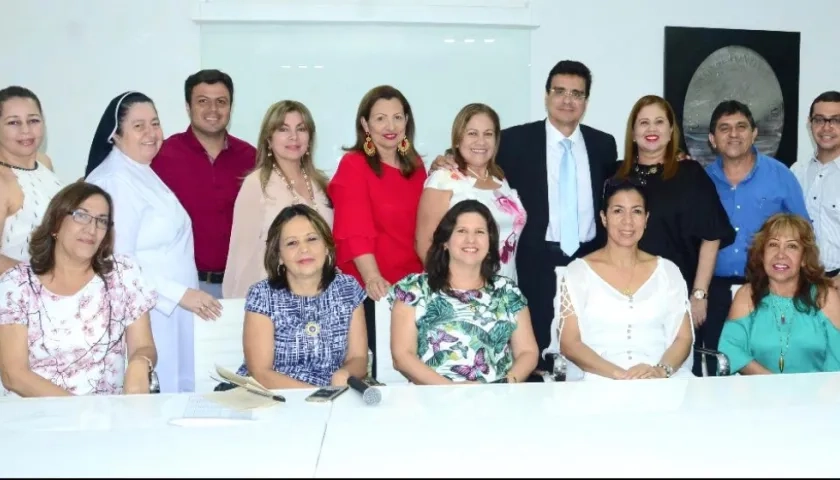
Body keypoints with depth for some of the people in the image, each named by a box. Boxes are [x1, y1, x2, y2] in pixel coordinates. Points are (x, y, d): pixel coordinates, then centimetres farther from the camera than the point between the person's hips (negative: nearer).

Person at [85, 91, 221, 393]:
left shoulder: (144, 175, 14)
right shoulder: (114, 182, -16)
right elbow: (118, 261, -22)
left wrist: (185, 294, 21)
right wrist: (179, 294, -21)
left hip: (169, 310, 10)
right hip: (145, 313, -9)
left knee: (172, 393, 13)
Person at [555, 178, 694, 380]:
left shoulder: (668, 271, 12)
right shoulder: (578, 271, 4)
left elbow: (683, 338, 8)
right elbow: (569, 343, -2)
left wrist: (661, 371, -12)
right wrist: (619, 374, -15)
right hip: (599, 381, -1)